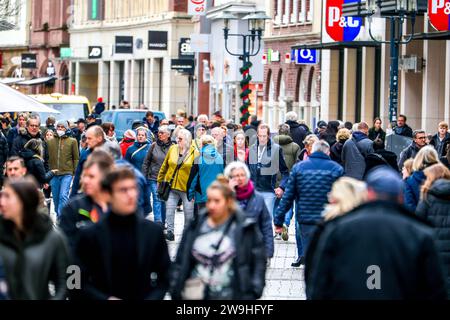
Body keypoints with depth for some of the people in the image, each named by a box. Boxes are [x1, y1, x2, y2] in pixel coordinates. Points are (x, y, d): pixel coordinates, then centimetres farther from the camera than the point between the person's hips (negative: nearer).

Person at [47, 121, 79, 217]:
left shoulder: (72, 141, 4)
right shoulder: (50, 142, 9)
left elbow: (76, 158, 4)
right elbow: (48, 158, 12)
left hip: (67, 173, -3)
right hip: (53, 174, 3)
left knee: (63, 196, -15)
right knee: (56, 197, 9)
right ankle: (58, 215, 22)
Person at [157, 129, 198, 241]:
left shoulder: (194, 153, -4)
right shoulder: (172, 149, 6)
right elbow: (164, 166, 15)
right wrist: (160, 180, 15)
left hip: (186, 188, -3)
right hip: (171, 186, 3)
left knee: (189, 212, 4)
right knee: (169, 209, -3)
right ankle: (170, 231, 4)